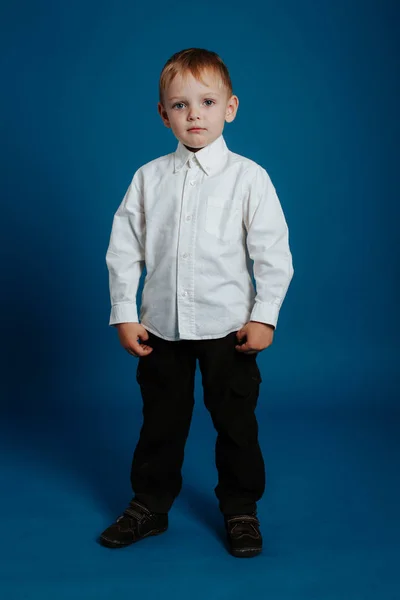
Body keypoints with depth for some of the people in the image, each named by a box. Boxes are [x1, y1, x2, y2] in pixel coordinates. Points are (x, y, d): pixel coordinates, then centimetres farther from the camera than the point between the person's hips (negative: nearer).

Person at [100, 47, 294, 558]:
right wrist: (124, 314, 0)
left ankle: (240, 509, 31)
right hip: (161, 325, 2)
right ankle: (149, 506, 34)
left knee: (235, 421, 11)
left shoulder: (248, 177, -6)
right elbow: (123, 249, 3)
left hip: (228, 325, -2)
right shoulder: (148, 178, 1)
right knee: (160, 420, 15)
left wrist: (265, 316, -9)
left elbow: (273, 252, -5)